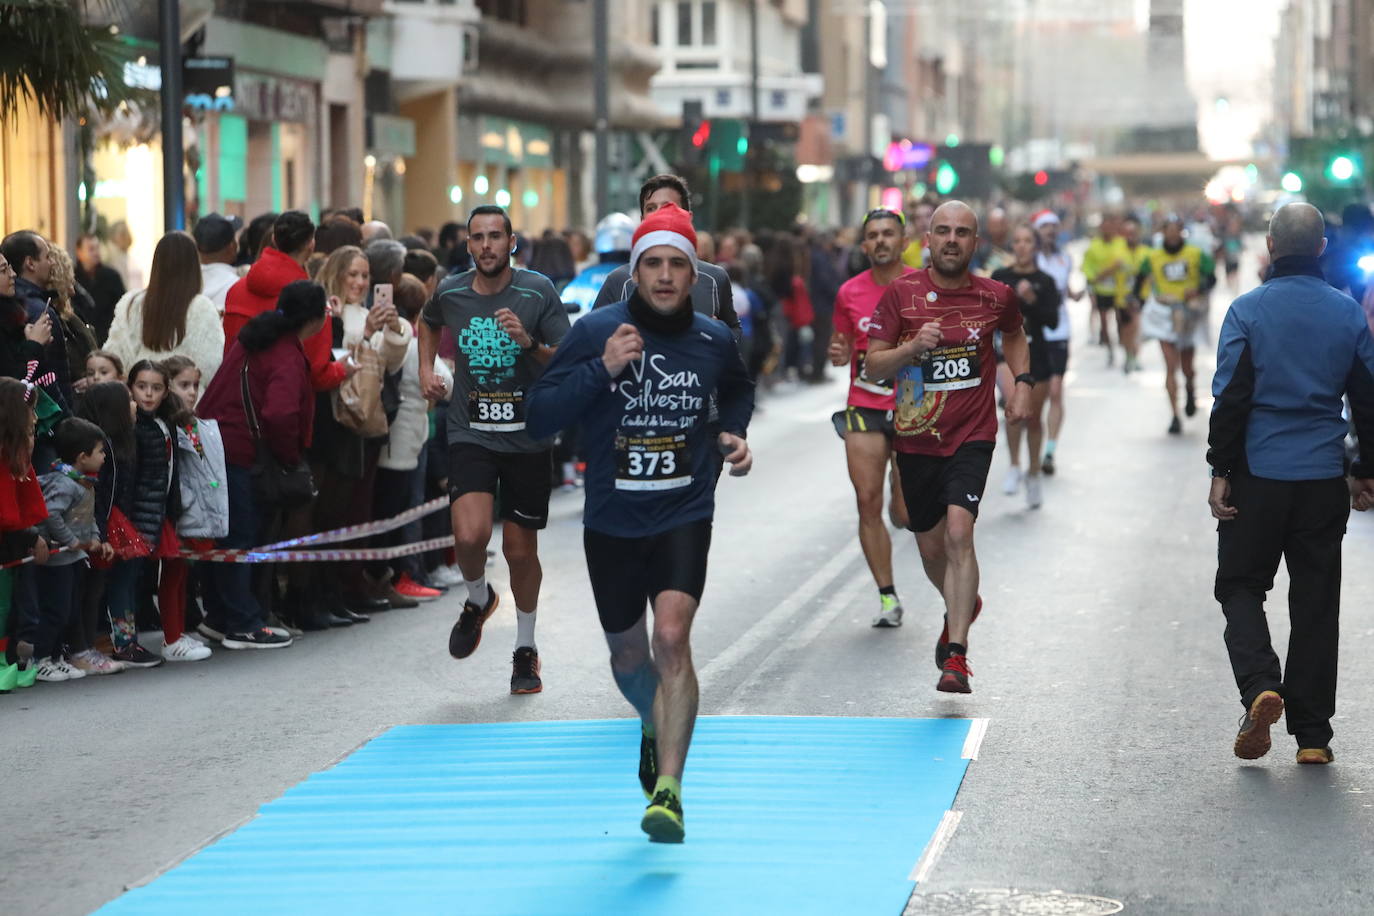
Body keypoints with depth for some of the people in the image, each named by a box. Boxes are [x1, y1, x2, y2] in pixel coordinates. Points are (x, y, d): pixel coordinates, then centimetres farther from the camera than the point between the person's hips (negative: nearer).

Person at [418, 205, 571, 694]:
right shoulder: (451, 293, 1)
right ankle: (478, 599, 15)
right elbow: (428, 322, 27)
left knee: (521, 551, 6)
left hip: (528, 438, -1)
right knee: (470, 536, -20)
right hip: (470, 434, 1)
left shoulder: (537, 291, -7)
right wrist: (426, 368, 14)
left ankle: (525, 649, 28)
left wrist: (530, 343, -25)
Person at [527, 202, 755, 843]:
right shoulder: (595, 332, -8)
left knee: (672, 637, -22)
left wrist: (733, 434, 4)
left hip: (685, 516, -1)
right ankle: (656, 730, 50)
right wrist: (602, 369, -25)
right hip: (612, 520, 1)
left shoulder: (714, 341, 0)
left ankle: (668, 790, -23)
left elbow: (738, 391, 24)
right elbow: (540, 417, -13)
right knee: (628, 656, 15)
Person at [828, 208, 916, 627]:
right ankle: (887, 595, 6)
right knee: (868, 503, -4)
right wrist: (838, 354, -7)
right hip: (864, 408, 2)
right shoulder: (850, 292, 5)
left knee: (905, 513, -5)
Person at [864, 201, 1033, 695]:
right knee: (931, 546, 13)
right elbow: (873, 364, -3)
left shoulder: (996, 296, -1)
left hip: (972, 437, -2)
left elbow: (1015, 336, 22)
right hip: (917, 438, 2)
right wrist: (912, 347, -20)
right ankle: (963, 606, 47)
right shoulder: (901, 293, -4)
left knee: (958, 531, -21)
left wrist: (1023, 382, 6)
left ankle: (956, 657, -20)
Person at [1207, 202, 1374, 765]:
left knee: (1241, 586, 11)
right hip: (1324, 480, 2)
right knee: (1316, 602, 8)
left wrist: (1221, 472, -3)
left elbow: (1230, 398, -9)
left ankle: (1260, 686, -14)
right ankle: (1312, 734, 9)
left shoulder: (1248, 311, -6)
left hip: (1257, 477, -2)